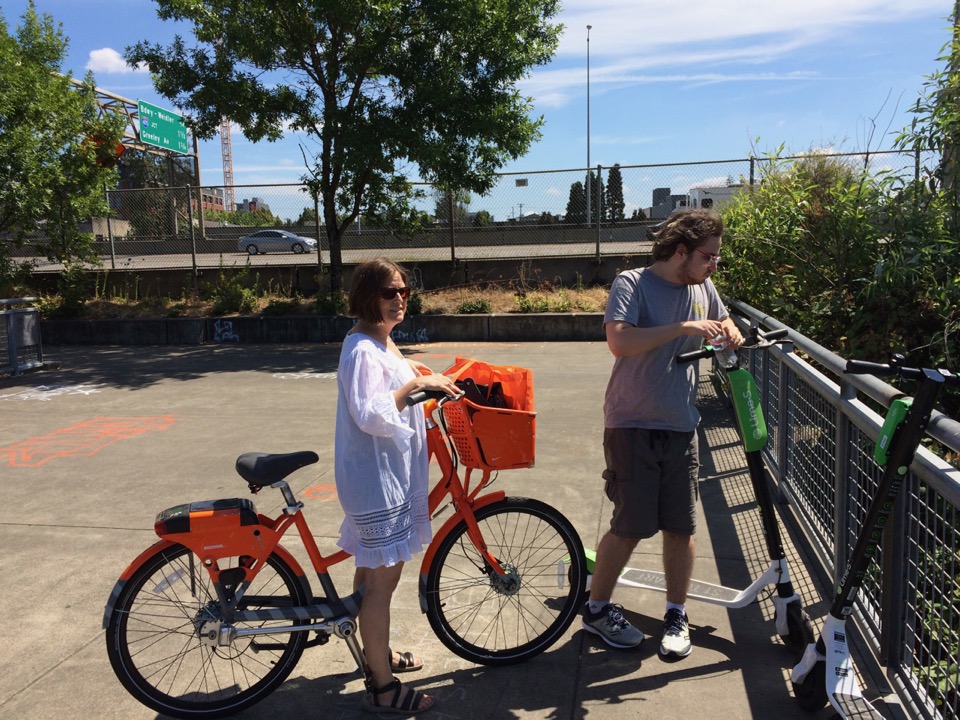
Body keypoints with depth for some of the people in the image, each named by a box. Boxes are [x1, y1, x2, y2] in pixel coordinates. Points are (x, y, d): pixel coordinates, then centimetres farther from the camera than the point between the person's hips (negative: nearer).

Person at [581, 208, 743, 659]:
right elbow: (619, 341, -27)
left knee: (681, 527, 8)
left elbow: (725, 322, 30)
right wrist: (684, 328, -24)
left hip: (681, 427, 6)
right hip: (632, 425, -5)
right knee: (631, 528, -1)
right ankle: (596, 608, 20)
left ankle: (677, 616, 26)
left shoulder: (703, 289, 10)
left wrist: (730, 333, 7)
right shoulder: (632, 284, -10)